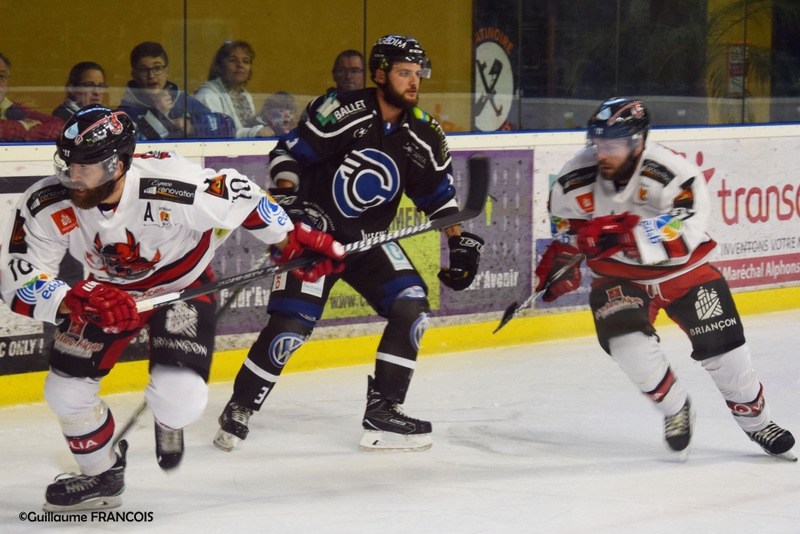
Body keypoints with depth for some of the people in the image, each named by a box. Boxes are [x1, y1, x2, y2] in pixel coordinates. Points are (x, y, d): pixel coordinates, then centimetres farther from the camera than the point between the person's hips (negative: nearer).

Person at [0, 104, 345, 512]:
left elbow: (237, 197, -21)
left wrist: (292, 242, -9)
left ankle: (168, 418, 21)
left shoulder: (170, 186, -37)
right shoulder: (45, 206, -27)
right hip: (105, 292, 3)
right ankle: (101, 477, 24)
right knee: (66, 390, -5)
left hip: (182, 284, -3)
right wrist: (80, 301, -43)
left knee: (180, 400, -21)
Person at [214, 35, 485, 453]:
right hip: (314, 230, -6)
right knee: (292, 322, -15)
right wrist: (290, 200, -25)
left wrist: (460, 241, 9)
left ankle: (382, 410, 1)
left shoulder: (422, 134, 0)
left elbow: (439, 191, 13)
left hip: (371, 238, 6)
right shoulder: (341, 112, -18)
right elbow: (287, 153, -13)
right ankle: (239, 410, 2)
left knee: (411, 306, -8)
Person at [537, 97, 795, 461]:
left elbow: (686, 232, -38)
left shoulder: (671, 174, -28)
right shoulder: (576, 180, -15)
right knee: (626, 339, -24)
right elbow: (568, 227, 7)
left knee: (721, 345, -2)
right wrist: (560, 260, -6)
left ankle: (755, 420, 23)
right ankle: (675, 407, 0)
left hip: (683, 269, -2)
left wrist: (628, 232, -46)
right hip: (618, 276, 2)